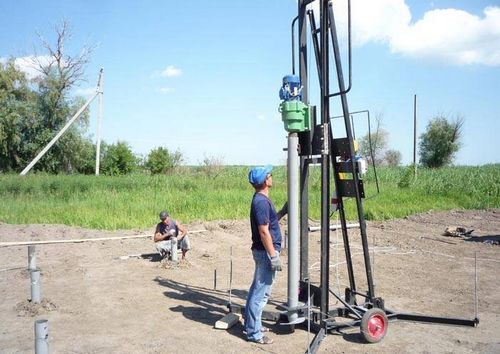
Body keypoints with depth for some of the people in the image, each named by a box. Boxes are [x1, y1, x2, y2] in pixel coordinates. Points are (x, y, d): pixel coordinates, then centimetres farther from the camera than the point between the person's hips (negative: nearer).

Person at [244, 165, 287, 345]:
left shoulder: (261, 199, 11)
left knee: (257, 290, 17)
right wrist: (273, 255, -20)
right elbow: (264, 231, -22)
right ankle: (253, 332, 4)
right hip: (265, 252, -10)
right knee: (260, 293, -3)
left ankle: (252, 324, 28)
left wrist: (283, 211, 16)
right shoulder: (262, 201, -20)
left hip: (262, 252, 10)